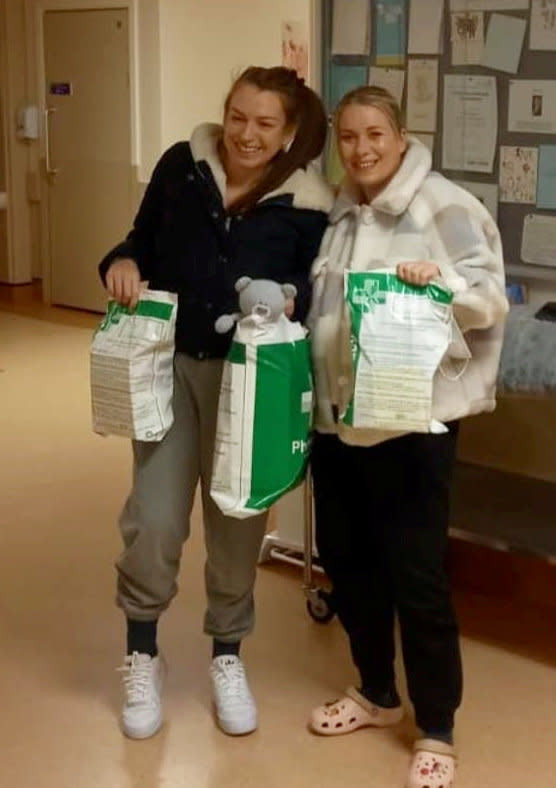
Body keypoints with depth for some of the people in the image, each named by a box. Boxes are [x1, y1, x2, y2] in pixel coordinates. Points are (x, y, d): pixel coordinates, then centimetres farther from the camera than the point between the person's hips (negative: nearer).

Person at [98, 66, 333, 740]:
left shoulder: (307, 205, -8)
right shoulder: (183, 165, -3)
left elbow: (315, 297, -1)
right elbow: (144, 243, 8)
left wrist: (291, 300, -23)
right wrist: (122, 263, -13)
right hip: (168, 363, 1)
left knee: (236, 519, 11)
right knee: (154, 518, -3)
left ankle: (227, 656, 32)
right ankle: (142, 654, 20)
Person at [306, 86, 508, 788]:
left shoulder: (444, 206, -9)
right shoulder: (335, 211, 10)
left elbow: (491, 299, -14)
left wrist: (440, 281, -31)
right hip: (336, 416, 7)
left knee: (416, 573, -1)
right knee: (344, 558, 15)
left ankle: (436, 732, 14)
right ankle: (377, 693, 36)